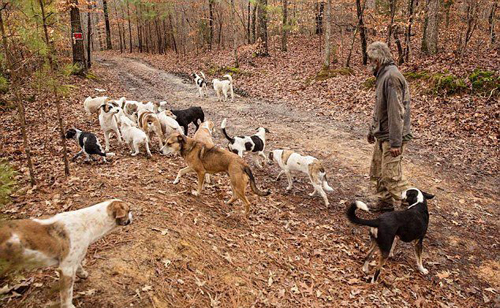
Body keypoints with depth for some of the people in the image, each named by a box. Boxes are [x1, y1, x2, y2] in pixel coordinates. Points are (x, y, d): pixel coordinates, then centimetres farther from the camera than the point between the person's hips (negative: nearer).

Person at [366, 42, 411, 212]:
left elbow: (396, 112, -25)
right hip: (381, 135, 10)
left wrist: (395, 142, -26)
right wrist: (372, 129, 25)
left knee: (391, 175, -3)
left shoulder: (391, 77, -20)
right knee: (377, 171, 18)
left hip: (391, 137, -10)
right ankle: (384, 202, 32)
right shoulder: (383, 75, 13)